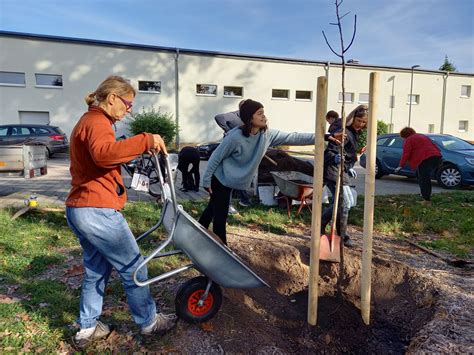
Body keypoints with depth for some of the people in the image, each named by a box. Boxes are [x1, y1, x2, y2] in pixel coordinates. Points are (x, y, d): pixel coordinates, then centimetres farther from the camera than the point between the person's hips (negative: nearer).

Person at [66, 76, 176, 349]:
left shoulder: (87, 122, 21)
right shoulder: (97, 122, -13)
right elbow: (103, 153, -36)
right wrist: (146, 140, -34)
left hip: (79, 209, 11)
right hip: (98, 210, -11)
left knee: (96, 270, 20)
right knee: (134, 268, 4)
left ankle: (87, 328, 29)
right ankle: (149, 322, 20)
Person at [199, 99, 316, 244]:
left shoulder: (267, 134, -11)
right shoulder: (235, 137, -29)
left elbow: (292, 137, -13)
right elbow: (216, 158, -19)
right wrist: (206, 181, -12)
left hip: (229, 182, 7)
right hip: (219, 180, -7)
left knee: (213, 209, 23)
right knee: (220, 216, -2)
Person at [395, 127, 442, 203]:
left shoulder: (408, 140, 4)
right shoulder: (422, 136, 29)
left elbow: (406, 154, -5)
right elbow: (434, 146, 27)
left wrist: (401, 165, -2)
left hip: (425, 159, -9)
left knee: (424, 179, -6)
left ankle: (427, 199, -8)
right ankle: (424, 194, 25)